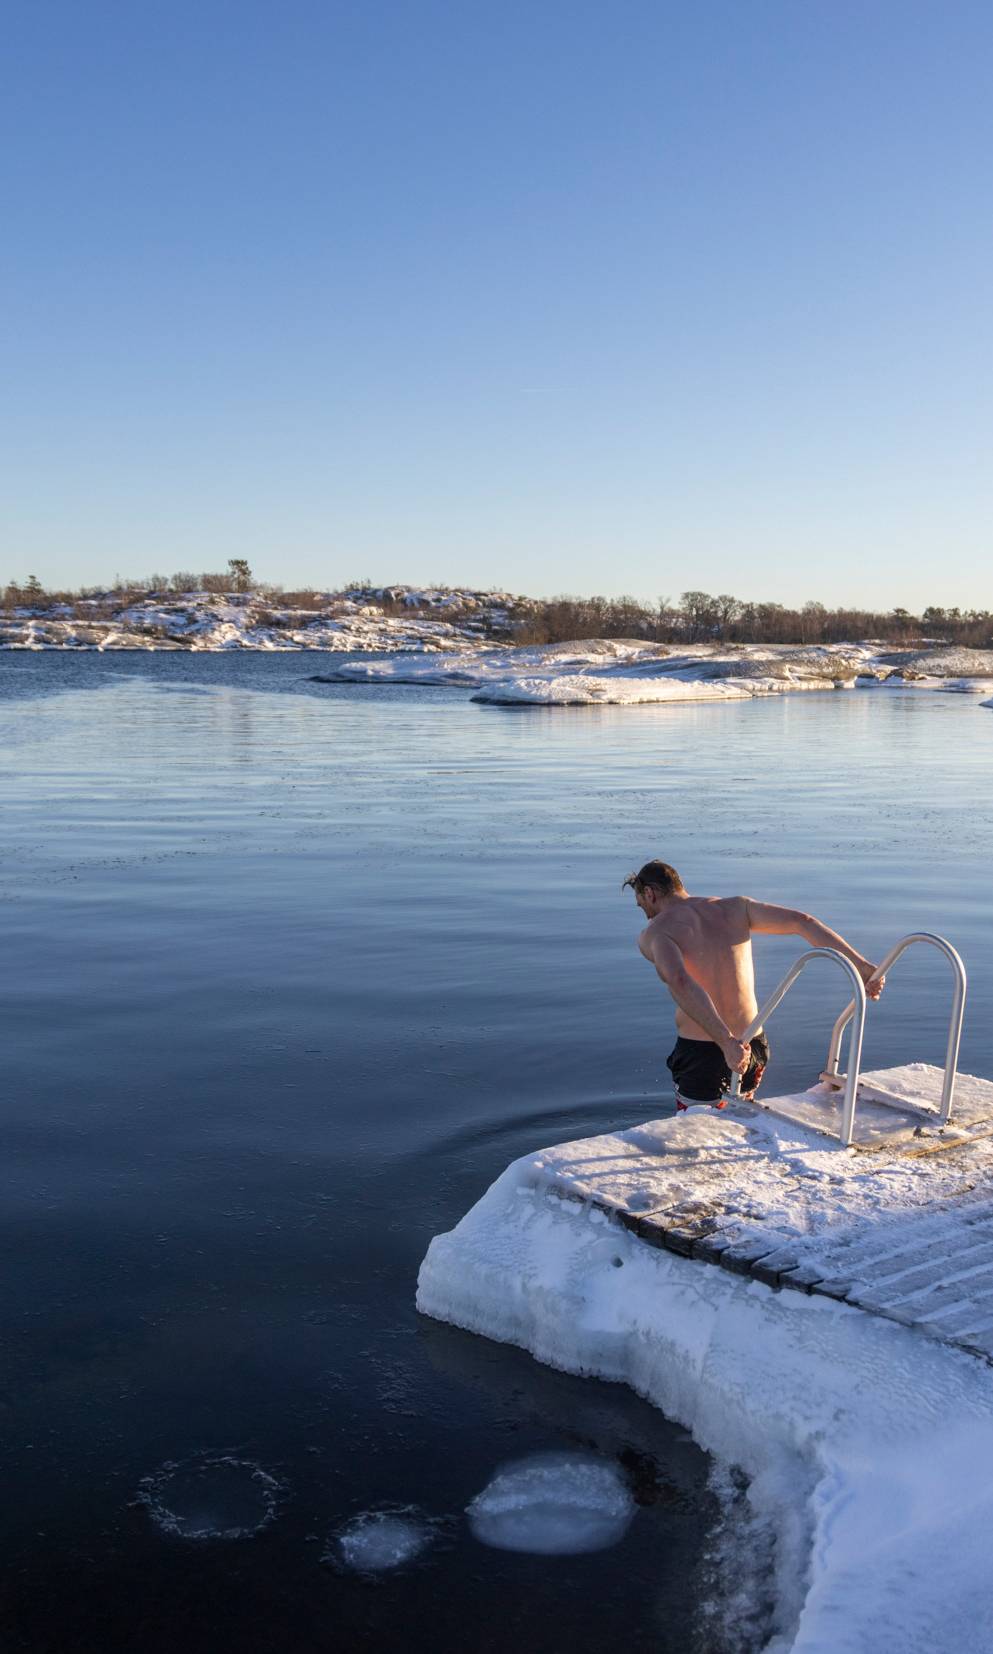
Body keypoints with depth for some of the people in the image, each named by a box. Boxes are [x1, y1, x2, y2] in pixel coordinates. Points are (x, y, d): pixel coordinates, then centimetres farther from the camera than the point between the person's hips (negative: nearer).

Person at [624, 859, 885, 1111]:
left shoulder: (654, 933, -4)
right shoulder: (734, 907, 11)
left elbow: (680, 983, -24)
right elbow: (801, 922, 1)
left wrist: (726, 1042, -31)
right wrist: (860, 965, -3)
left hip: (699, 1053, -5)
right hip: (753, 1047, 6)